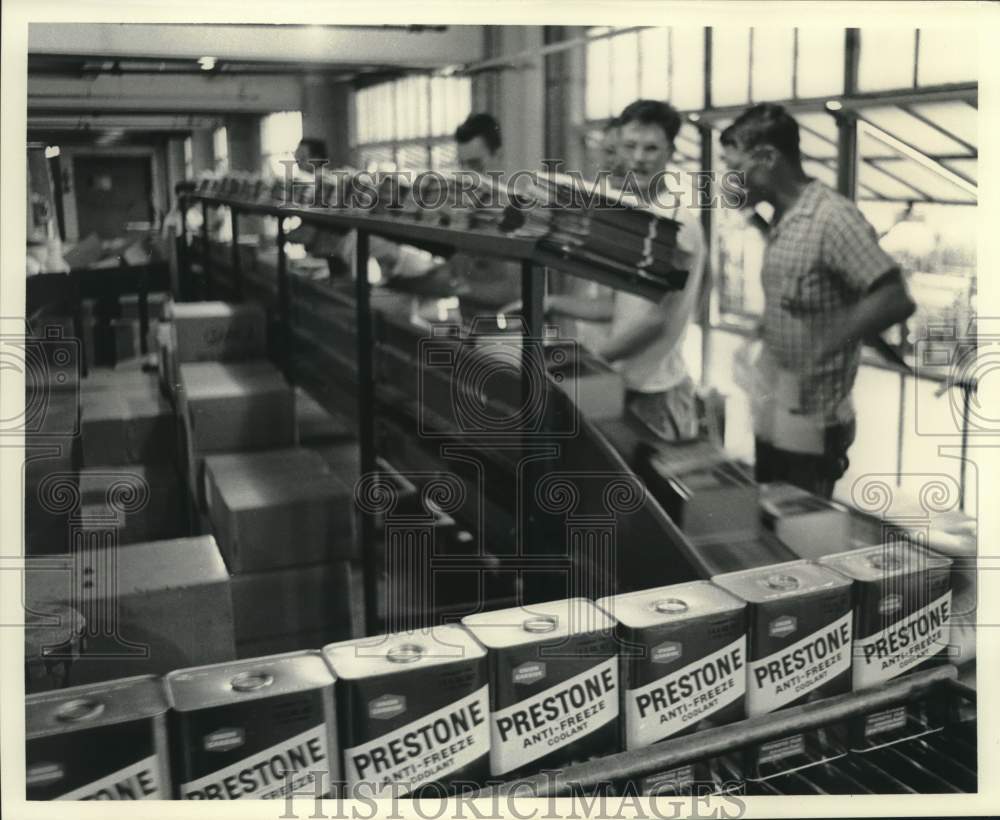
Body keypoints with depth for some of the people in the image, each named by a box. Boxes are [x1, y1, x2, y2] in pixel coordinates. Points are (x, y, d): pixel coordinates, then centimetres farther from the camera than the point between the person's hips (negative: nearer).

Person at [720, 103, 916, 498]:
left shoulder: (832, 216, -19)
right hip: (770, 419, 8)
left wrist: (820, 347, -26)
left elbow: (896, 300, -25)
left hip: (810, 428, -8)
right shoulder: (780, 220, 7)